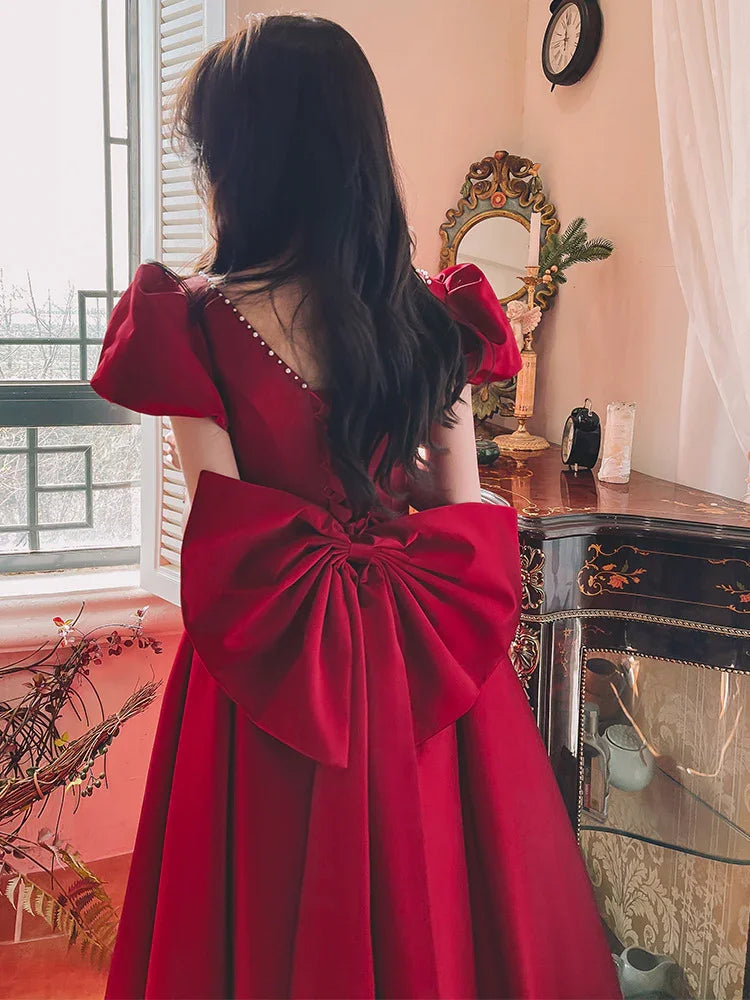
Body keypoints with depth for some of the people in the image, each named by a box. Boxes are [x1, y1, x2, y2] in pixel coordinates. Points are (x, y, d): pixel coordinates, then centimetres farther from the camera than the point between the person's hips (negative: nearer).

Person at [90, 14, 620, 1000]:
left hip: (271, 679, -3)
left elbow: (228, 536, -15)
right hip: (418, 680, 3)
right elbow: (462, 510, -1)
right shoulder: (433, 316, -4)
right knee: (427, 910, 21)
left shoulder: (192, 321, -14)